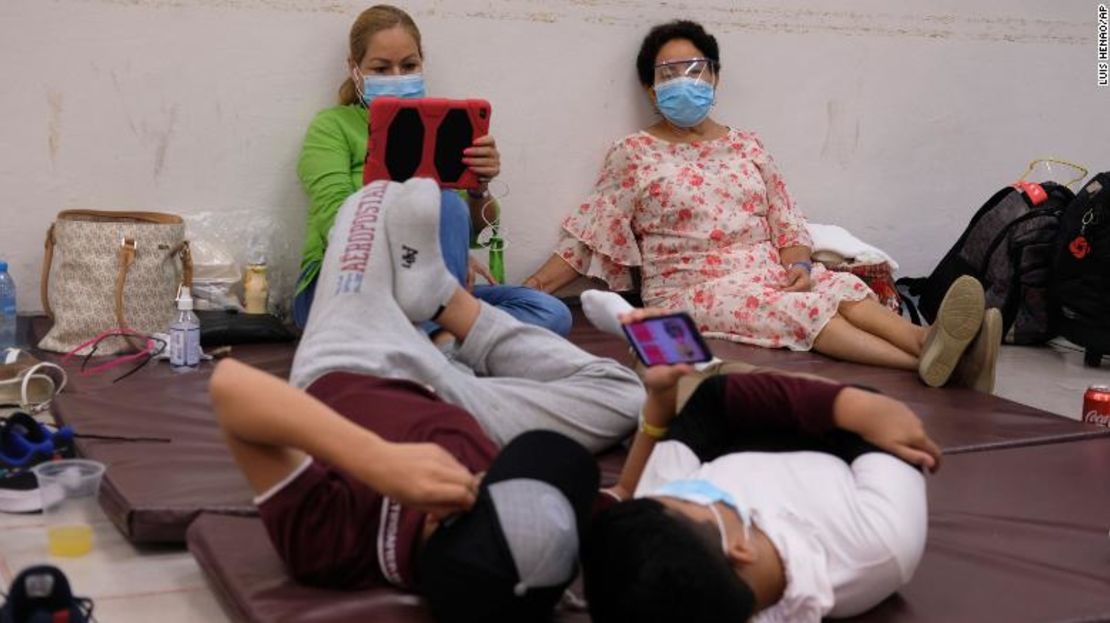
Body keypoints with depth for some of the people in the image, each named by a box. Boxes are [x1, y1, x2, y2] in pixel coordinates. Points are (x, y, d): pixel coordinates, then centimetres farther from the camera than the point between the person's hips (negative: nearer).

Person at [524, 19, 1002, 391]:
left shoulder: (748, 147, 17)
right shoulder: (633, 154, 4)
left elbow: (788, 224, 14)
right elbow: (587, 237, 2)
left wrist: (799, 265, -8)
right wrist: (526, 292, -8)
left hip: (770, 273, 5)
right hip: (694, 288, -5)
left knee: (846, 290, -27)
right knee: (799, 309, -33)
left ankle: (926, 343, -55)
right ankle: (925, 362, -54)